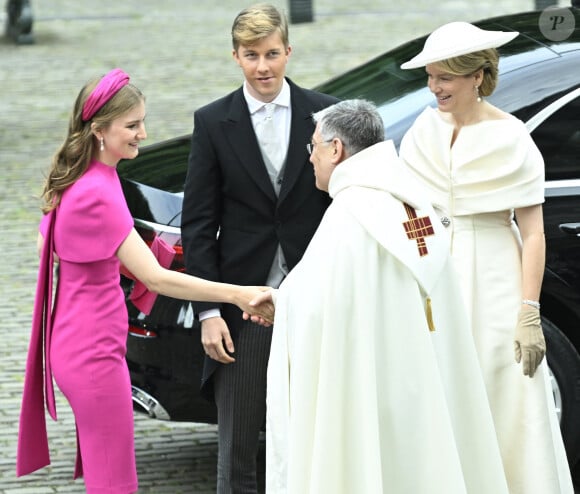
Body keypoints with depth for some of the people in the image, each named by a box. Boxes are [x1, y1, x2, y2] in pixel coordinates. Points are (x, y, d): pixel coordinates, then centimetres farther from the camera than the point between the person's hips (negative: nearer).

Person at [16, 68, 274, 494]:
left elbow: (47, 244, 21)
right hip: (94, 351, -10)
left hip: (76, 343, 10)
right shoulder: (98, 194, -23)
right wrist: (236, 294, -30)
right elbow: (155, 278, -27)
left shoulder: (77, 179, 7)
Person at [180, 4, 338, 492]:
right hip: (243, 307, -1)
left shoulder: (324, 113, 1)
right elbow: (198, 225, 0)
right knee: (237, 448, 4)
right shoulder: (213, 122, 0)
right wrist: (208, 311, -7)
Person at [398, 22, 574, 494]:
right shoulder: (424, 132, 6)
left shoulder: (511, 139, -8)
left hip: (495, 287, -4)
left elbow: (533, 233, -9)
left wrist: (530, 313, -14)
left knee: (509, 418, -2)